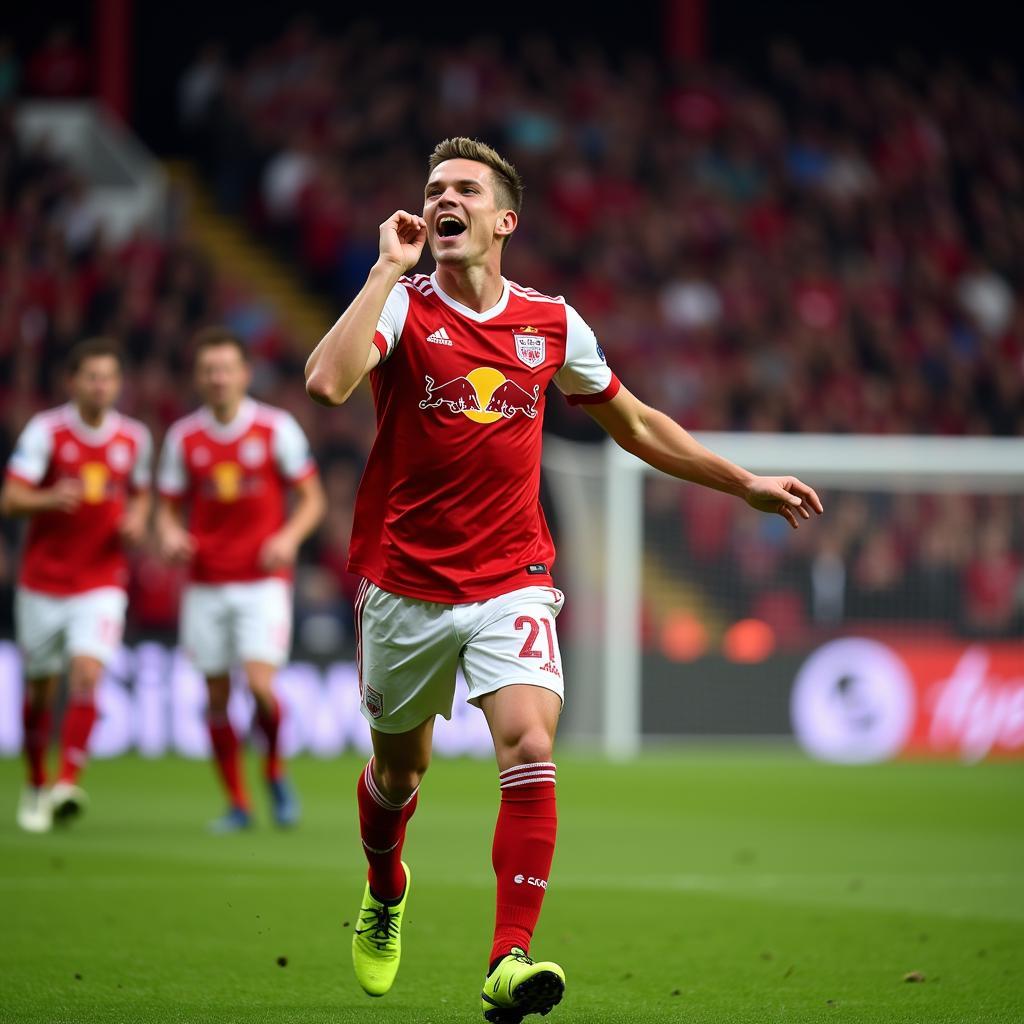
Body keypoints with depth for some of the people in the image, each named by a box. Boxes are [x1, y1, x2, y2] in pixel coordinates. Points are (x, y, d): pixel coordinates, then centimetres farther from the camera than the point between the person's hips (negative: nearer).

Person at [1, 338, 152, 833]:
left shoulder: (134, 437, 2)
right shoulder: (45, 430, -8)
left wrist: (137, 519, -2)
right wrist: (50, 499, -34)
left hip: (102, 583, 1)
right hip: (43, 582, -1)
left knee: (87, 675, -20)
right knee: (41, 688, 8)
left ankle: (67, 785, -25)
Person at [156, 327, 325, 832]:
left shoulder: (277, 428, -3)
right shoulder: (183, 437, 4)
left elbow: (312, 499, 2)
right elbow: (169, 508, 11)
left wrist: (289, 537, -16)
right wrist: (170, 535, -12)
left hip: (263, 580, -3)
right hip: (205, 584, 3)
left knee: (260, 684, -17)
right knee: (217, 694, 3)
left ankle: (275, 772, 10)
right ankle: (237, 803, 15)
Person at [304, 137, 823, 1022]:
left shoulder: (553, 324, 4)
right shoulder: (401, 307, -6)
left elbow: (634, 424, 20)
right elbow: (327, 382, -27)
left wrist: (745, 483, 20)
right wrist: (390, 266, -21)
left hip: (511, 582, 1)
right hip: (404, 584, -1)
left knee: (529, 749, -20)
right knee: (399, 765, 14)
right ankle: (385, 893, 47)